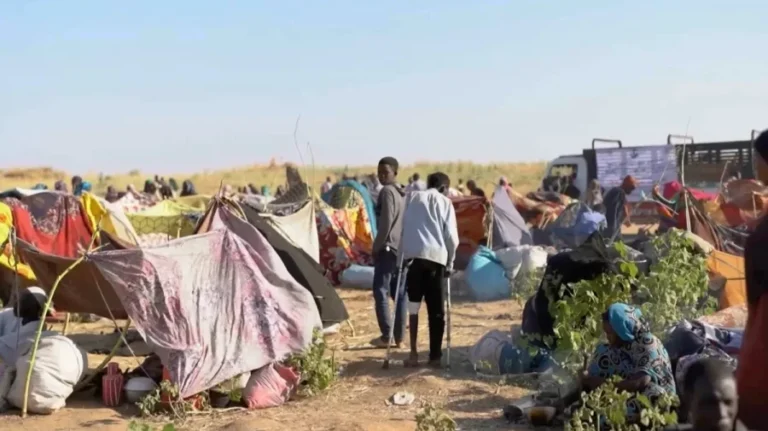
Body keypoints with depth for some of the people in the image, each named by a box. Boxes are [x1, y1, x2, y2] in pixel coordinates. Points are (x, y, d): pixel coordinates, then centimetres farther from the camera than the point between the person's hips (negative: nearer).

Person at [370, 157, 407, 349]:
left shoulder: (387, 191, -11)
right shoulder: (403, 193, 16)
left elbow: (386, 223, -17)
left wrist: (376, 247, -10)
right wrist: (405, 244, 17)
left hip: (388, 248, -9)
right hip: (403, 249, 9)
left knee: (381, 292, -4)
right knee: (399, 294, 8)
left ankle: (386, 336, -5)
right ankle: (399, 337, 10)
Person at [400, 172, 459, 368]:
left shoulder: (412, 198, 16)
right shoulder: (444, 202, 11)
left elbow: (401, 229, 11)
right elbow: (451, 236, 5)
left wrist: (401, 256, 14)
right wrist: (450, 262, 14)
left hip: (412, 255, 1)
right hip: (435, 255, -1)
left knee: (413, 305, 8)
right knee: (436, 309, 5)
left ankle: (414, 353, 2)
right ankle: (435, 355, 6)